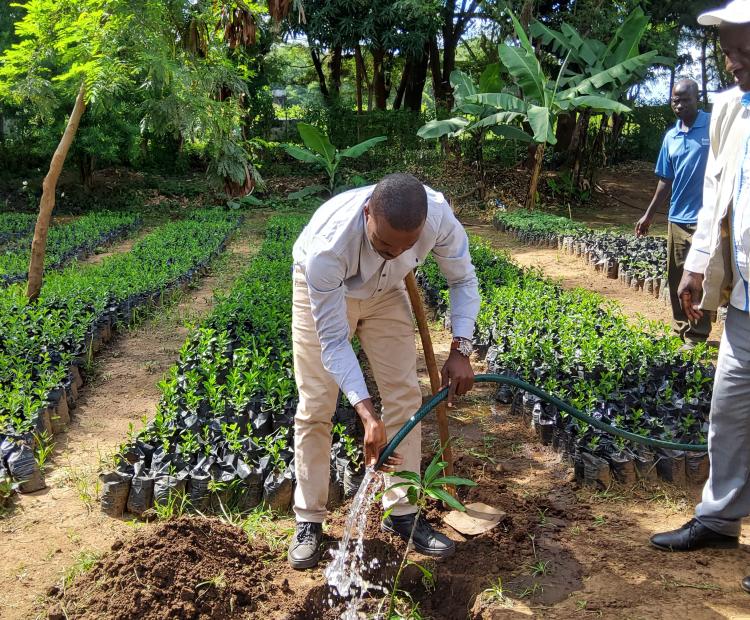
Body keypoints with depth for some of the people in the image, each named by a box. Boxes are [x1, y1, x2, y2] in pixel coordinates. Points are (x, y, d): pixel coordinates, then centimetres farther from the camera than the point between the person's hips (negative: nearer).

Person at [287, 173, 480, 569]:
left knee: (404, 397, 0)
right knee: (315, 408, -3)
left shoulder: (440, 216, -34)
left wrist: (460, 350, -25)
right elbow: (333, 340, -35)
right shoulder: (328, 244, -44)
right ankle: (309, 521, 12)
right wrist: (367, 415, -43)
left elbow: (463, 279, -14)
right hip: (323, 292, -3)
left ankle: (402, 513, 14)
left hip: (385, 292, 3)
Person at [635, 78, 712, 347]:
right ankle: (681, 330, 26)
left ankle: (696, 337, 7)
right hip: (677, 218, 6)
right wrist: (649, 215, 18)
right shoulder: (671, 137, 11)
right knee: (676, 278, 12)